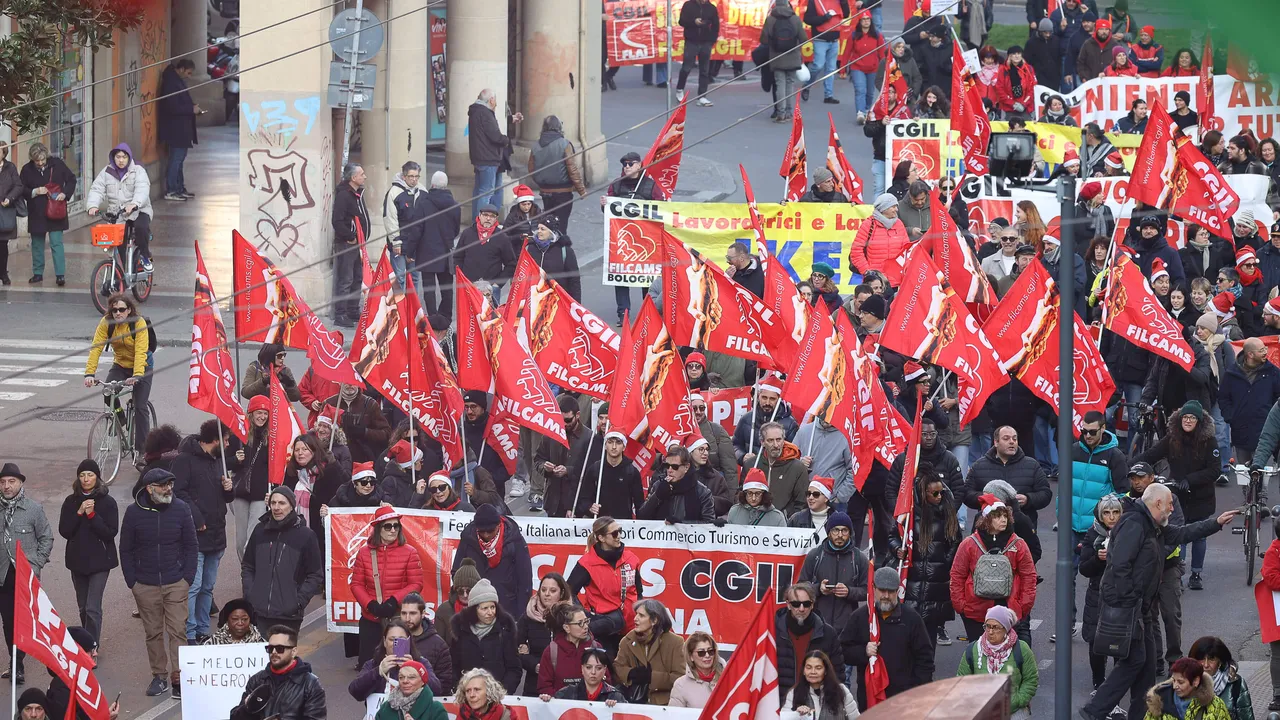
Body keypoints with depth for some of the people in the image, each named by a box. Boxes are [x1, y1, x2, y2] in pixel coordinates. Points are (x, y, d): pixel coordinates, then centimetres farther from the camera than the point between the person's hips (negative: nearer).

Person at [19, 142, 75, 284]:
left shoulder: (57, 164, -4)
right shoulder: (27, 170, -2)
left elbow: (71, 179, 6)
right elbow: (21, 189, 3)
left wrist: (65, 193, -10)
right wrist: (34, 192, -15)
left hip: (55, 212, -2)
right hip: (36, 213, 2)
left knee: (56, 243, -7)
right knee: (37, 244, 11)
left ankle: (60, 274, -7)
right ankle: (38, 273, 22)